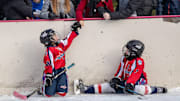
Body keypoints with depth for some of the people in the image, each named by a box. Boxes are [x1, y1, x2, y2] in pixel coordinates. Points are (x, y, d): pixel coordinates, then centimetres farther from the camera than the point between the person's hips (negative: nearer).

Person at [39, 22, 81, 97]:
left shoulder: (60, 44, 7)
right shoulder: (49, 50, -16)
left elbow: (68, 40, 22)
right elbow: (49, 64, -21)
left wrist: (74, 30, 23)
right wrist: (48, 77, -26)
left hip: (61, 72, 7)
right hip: (53, 73, -7)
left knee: (62, 93, -4)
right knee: (49, 93, -8)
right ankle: (43, 89, 25)